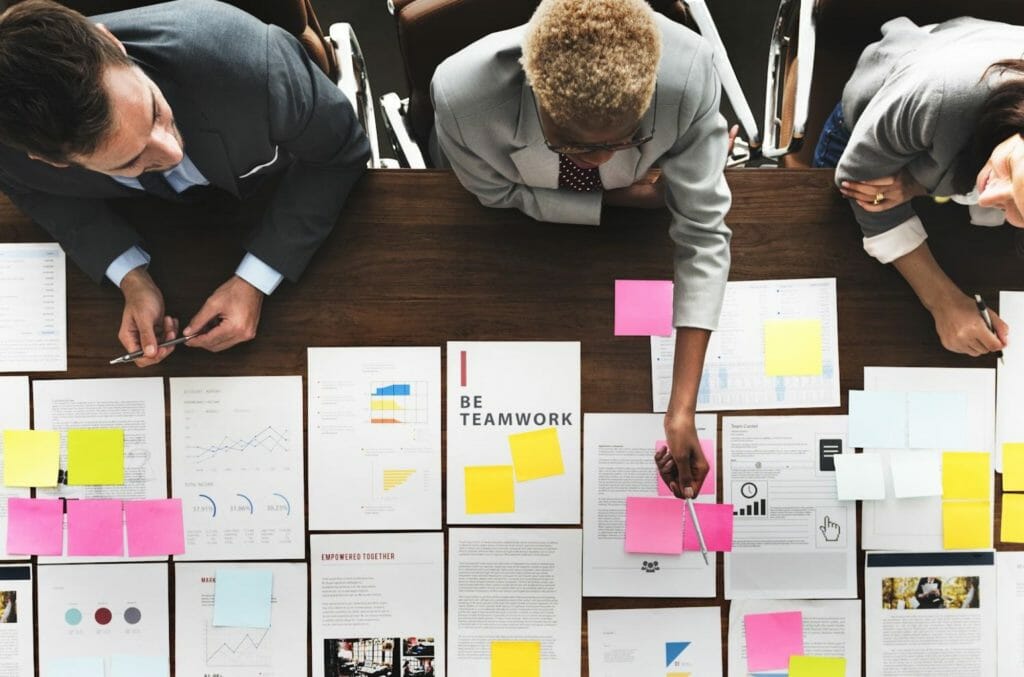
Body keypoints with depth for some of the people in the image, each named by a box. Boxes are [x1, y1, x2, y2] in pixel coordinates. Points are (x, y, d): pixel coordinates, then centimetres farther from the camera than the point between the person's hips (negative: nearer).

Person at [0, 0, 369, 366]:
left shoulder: (240, 54, -48)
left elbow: (340, 151, -31)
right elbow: (33, 188, -12)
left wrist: (253, 281, -34)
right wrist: (131, 279, -28)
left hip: (280, 182, -1)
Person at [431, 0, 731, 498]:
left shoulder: (689, 73, -45)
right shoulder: (462, 92, -46)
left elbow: (703, 235, -38)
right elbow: (500, 193, -25)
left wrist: (682, 409, -41)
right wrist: (622, 199, -31)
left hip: (627, 198, 1)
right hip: (515, 205, 0)